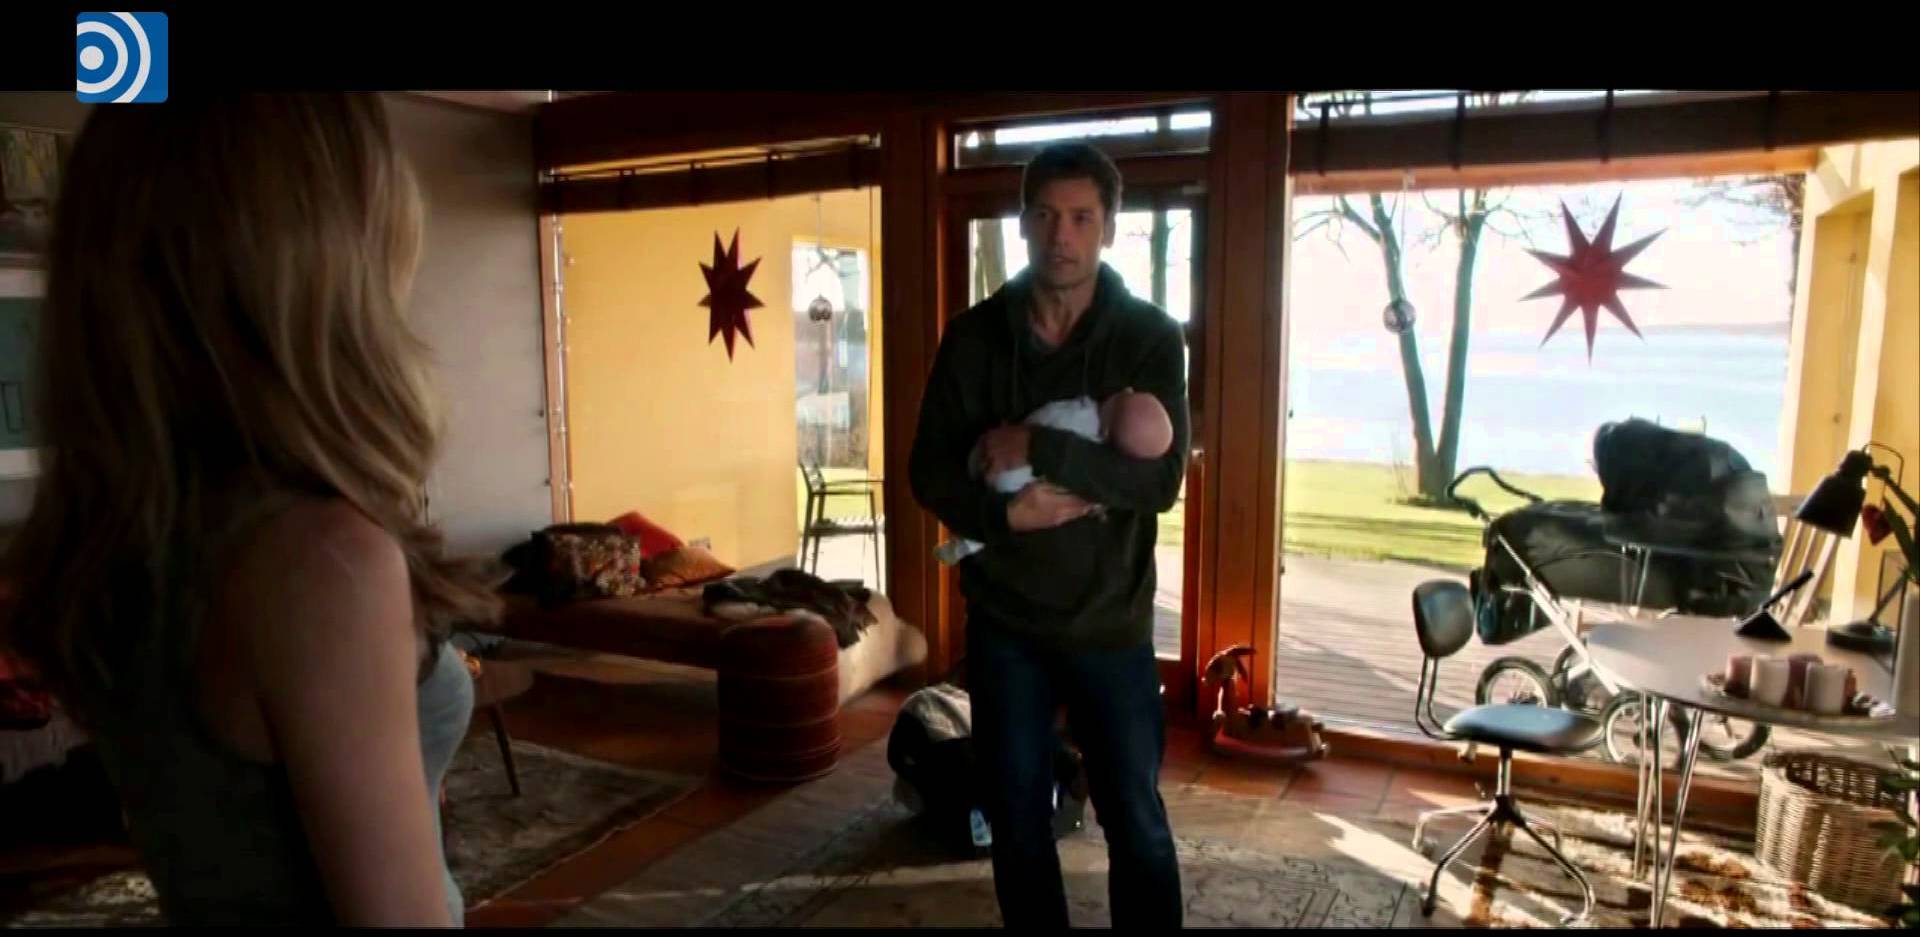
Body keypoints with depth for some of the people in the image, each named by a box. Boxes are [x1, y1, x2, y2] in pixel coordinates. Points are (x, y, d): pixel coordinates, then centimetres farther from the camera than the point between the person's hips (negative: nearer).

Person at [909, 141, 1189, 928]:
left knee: (1136, 822, 11)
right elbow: (929, 472, -2)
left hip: (1111, 623, -2)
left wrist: (1036, 447, -25)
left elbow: (1162, 479, -18)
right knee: (1017, 821, 15)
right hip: (1003, 620, 2)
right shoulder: (973, 337, -2)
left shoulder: (1150, 337, -8)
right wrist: (1002, 513, -20)